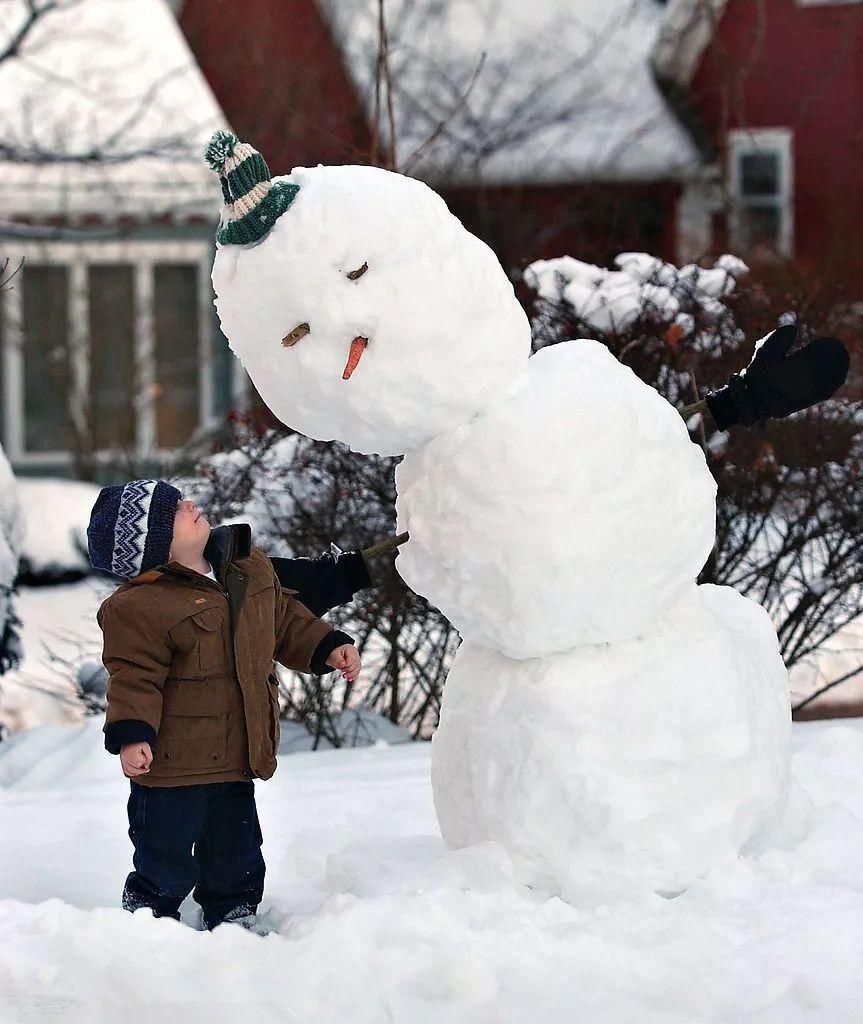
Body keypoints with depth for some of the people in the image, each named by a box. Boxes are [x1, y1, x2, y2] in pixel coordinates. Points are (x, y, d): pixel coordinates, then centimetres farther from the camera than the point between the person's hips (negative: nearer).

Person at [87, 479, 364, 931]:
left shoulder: (248, 568, 4)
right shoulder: (140, 606, -20)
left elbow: (286, 618, 18)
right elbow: (134, 677, -21)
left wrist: (328, 647, 9)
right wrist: (131, 736, -31)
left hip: (237, 761, 7)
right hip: (172, 769, -7)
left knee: (236, 860, 20)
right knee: (165, 867, 2)